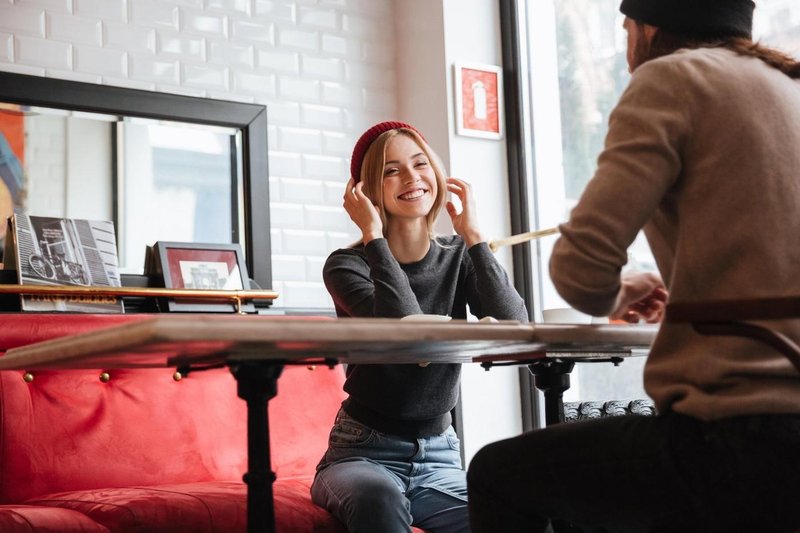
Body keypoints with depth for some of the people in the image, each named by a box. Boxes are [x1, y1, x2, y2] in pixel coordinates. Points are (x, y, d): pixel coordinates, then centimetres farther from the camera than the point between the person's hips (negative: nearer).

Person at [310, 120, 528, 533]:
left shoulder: (459, 258, 4)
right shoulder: (347, 265, -6)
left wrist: (472, 233, -11)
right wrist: (373, 235, -19)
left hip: (439, 456, 3)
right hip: (364, 452, -2)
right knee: (378, 497, -37)